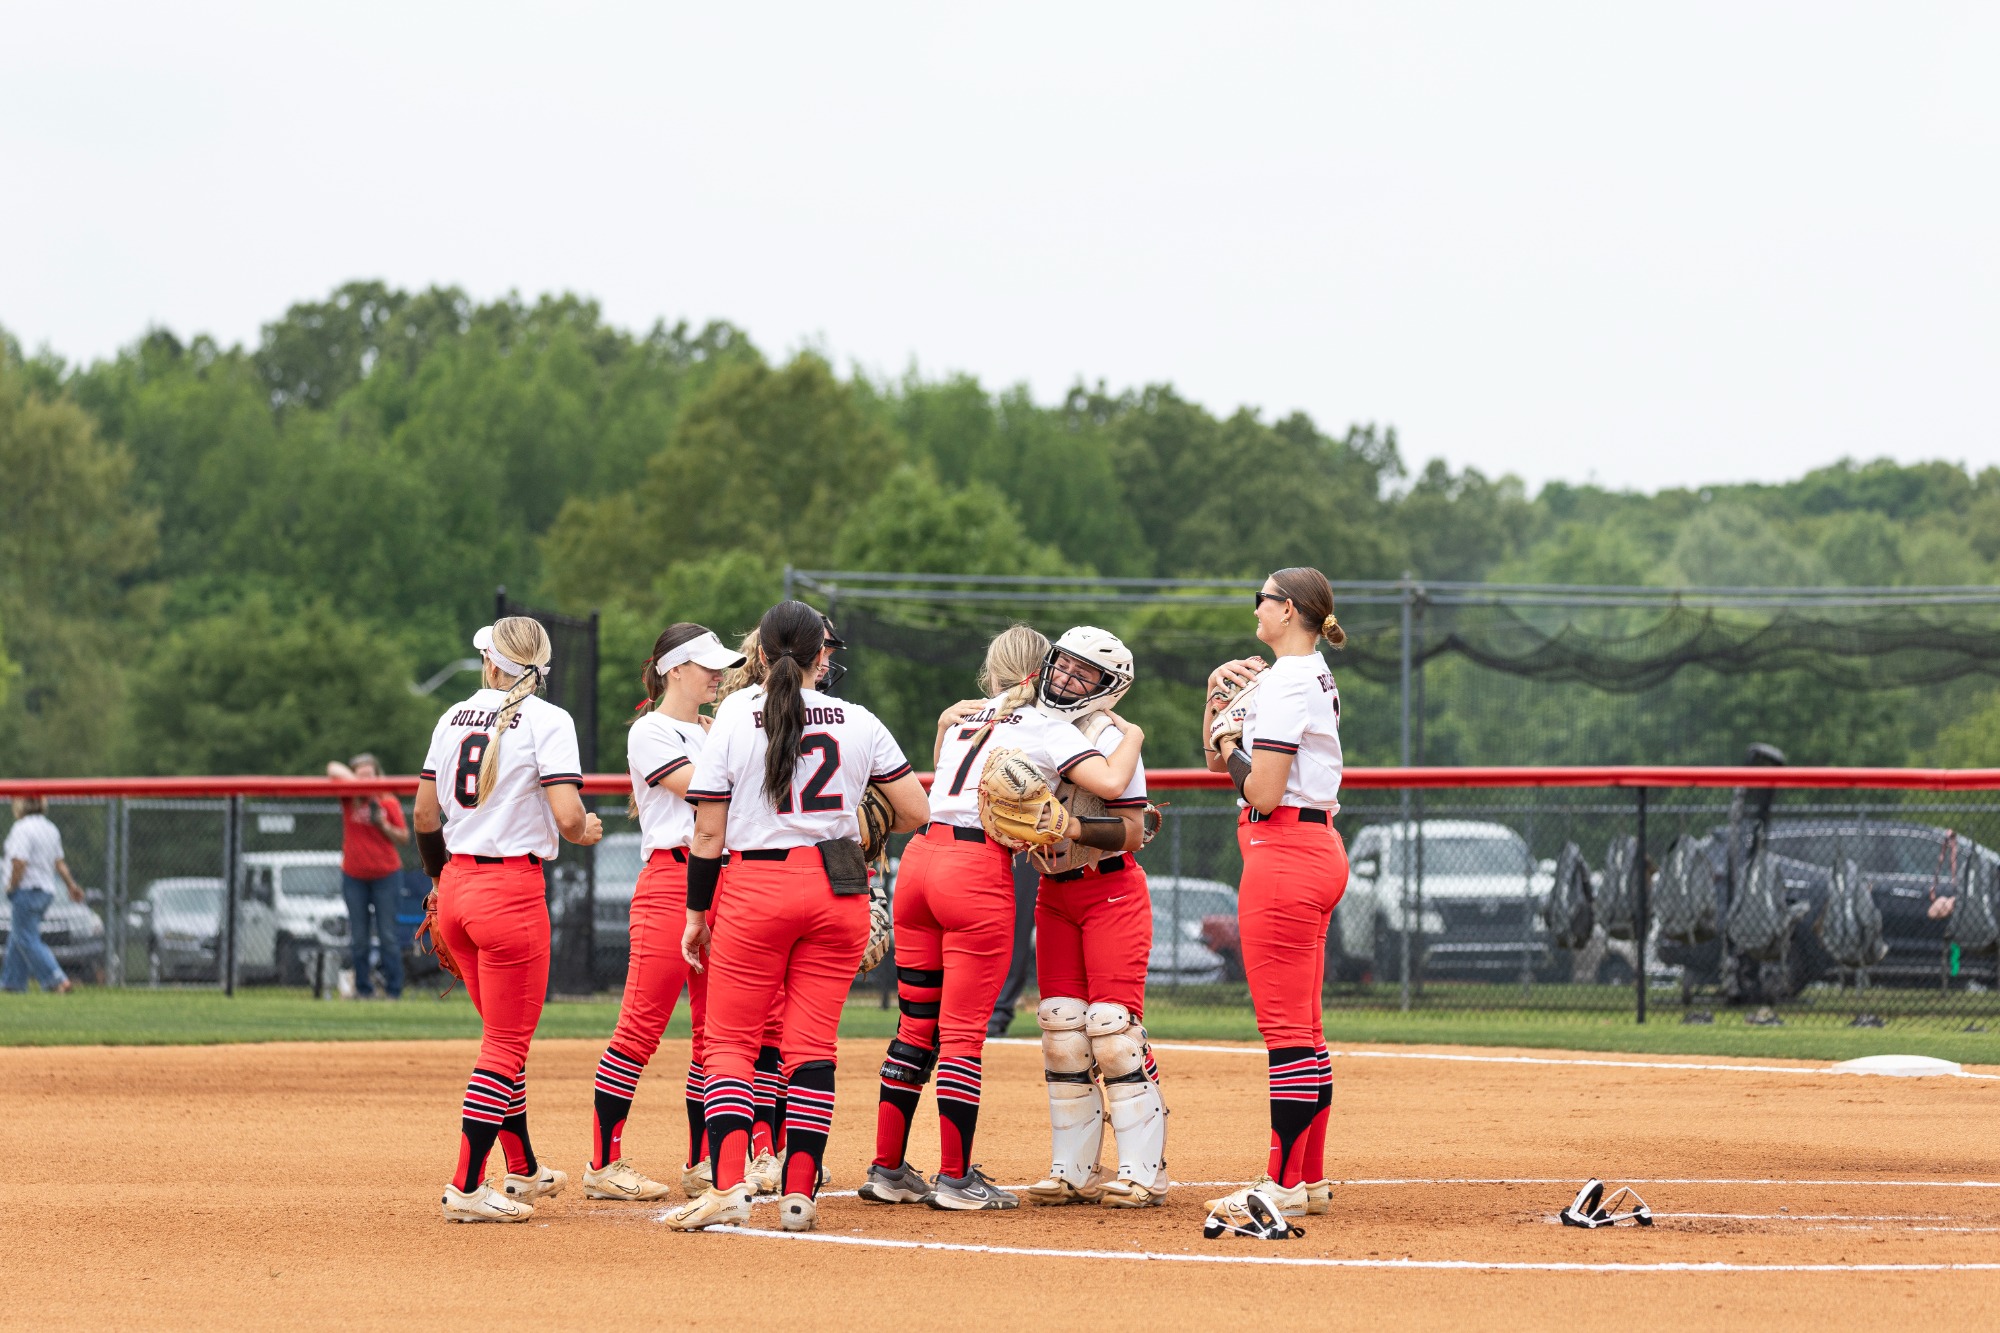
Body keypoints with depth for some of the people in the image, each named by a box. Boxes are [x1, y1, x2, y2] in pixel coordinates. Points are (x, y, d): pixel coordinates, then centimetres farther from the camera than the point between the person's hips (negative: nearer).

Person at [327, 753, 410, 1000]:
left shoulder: (389, 803, 0)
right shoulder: (349, 799, 1)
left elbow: (404, 838, 3)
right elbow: (333, 769, -13)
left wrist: (384, 825, -14)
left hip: (386, 876, -2)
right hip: (354, 876, 2)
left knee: (388, 936, -2)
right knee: (358, 938, 4)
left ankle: (393, 989, 1)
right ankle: (363, 988, 10)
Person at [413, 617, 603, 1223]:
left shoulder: (455, 717, 9)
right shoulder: (547, 721, -9)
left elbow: (425, 815, 15)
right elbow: (567, 816, -19)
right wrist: (587, 831, 5)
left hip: (456, 884, 7)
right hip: (513, 889, -7)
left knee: (504, 1035, 20)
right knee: (507, 1043, -1)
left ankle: (524, 1172, 31)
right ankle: (466, 1188, -6)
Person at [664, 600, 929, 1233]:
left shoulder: (733, 718, -4)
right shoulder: (859, 722, 2)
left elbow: (709, 832, -5)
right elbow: (915, 811, 2)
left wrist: (697, 912, 3)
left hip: (755, 889, -2)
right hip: (840, 890, 2)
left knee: (729, 1040, 4)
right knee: (812, 1043, 7)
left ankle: (728, 1185, -12)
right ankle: (799, 1194, 3)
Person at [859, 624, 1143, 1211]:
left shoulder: (960, 720, 19)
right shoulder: (1044, 728, 1)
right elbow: (1110, 783, -9)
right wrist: (1133, 736, 8)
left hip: (921, 856, 6)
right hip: (978, 873, -6)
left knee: (916, 1025, 12)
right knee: (964, 1031, -2)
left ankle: (888, 1169, 15)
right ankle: (955, 1178, 1)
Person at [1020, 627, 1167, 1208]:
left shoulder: (1111, 737, -14)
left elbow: (1132, 834, -18)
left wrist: (1073, 828, -29)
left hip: (1111, 891, -6)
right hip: (1054, 893, 7)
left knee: (1113, 1025, -12)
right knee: (1061, 1030, 3)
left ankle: (1142, 1171, -8)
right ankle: (1073, 1170, 9)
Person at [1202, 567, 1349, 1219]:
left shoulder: (1284, 682, -14)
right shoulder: (1314, 677, 18)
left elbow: (1261, 791, -20)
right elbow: (1217, 758, 24)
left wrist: (1230, 747, -3)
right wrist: (1219, 698, 10)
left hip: (1284, 851, -11)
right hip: (1320, 852, 11)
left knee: (1285, 1028, -8)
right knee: (1304, 1029, 13)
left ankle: (1284, 1184, -8)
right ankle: (1309, 1179, 16)